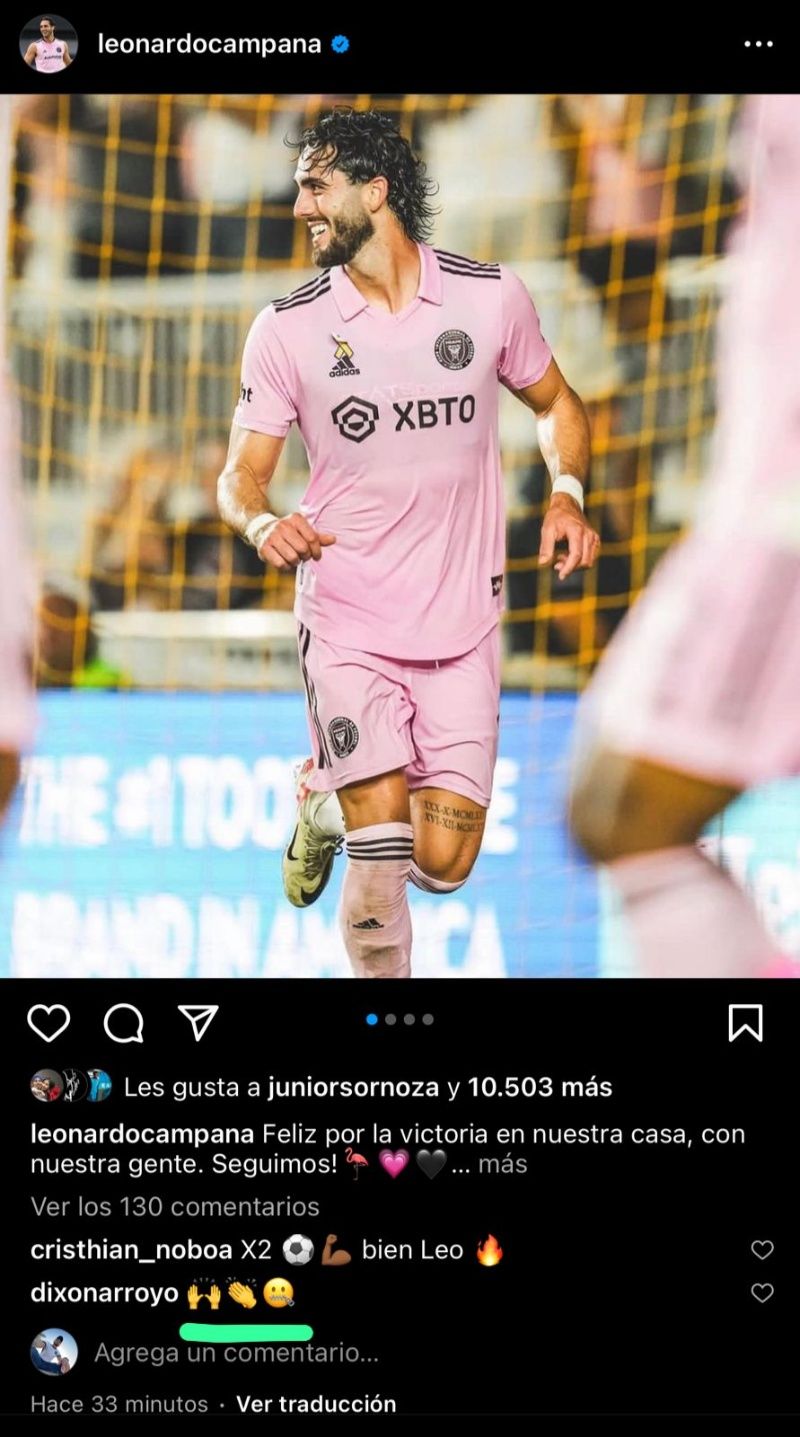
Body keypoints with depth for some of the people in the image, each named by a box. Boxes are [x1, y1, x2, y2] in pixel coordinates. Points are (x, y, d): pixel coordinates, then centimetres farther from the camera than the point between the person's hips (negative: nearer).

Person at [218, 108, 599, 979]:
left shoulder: (490, 296, -1)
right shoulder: (287, 328, -4)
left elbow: (555, 402, 16)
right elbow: (242, 472, -1)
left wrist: (567, 493, -3)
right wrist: (264, 524, -24)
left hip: (463, 626, 2)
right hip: (346, 622, -2)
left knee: (443, 864, 0)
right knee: (380, 866, -15)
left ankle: (332, 799, 32)